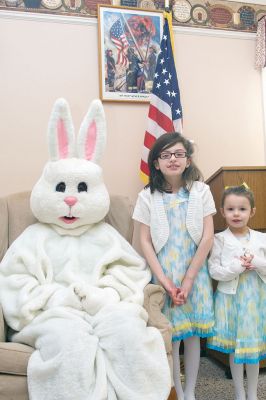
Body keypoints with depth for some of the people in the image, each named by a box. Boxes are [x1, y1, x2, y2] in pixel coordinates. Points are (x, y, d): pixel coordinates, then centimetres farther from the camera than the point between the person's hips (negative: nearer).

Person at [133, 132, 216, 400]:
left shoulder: (200, 190, -1)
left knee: (193, 334, 10)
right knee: (170, 336, 4)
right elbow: (145, 241, -3)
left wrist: (188, 280, -8)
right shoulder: (148, 196, -2)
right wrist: (164, 280, -10)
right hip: (163, 275, -1)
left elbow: (208, 237, -4)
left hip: (195, 273, 1)